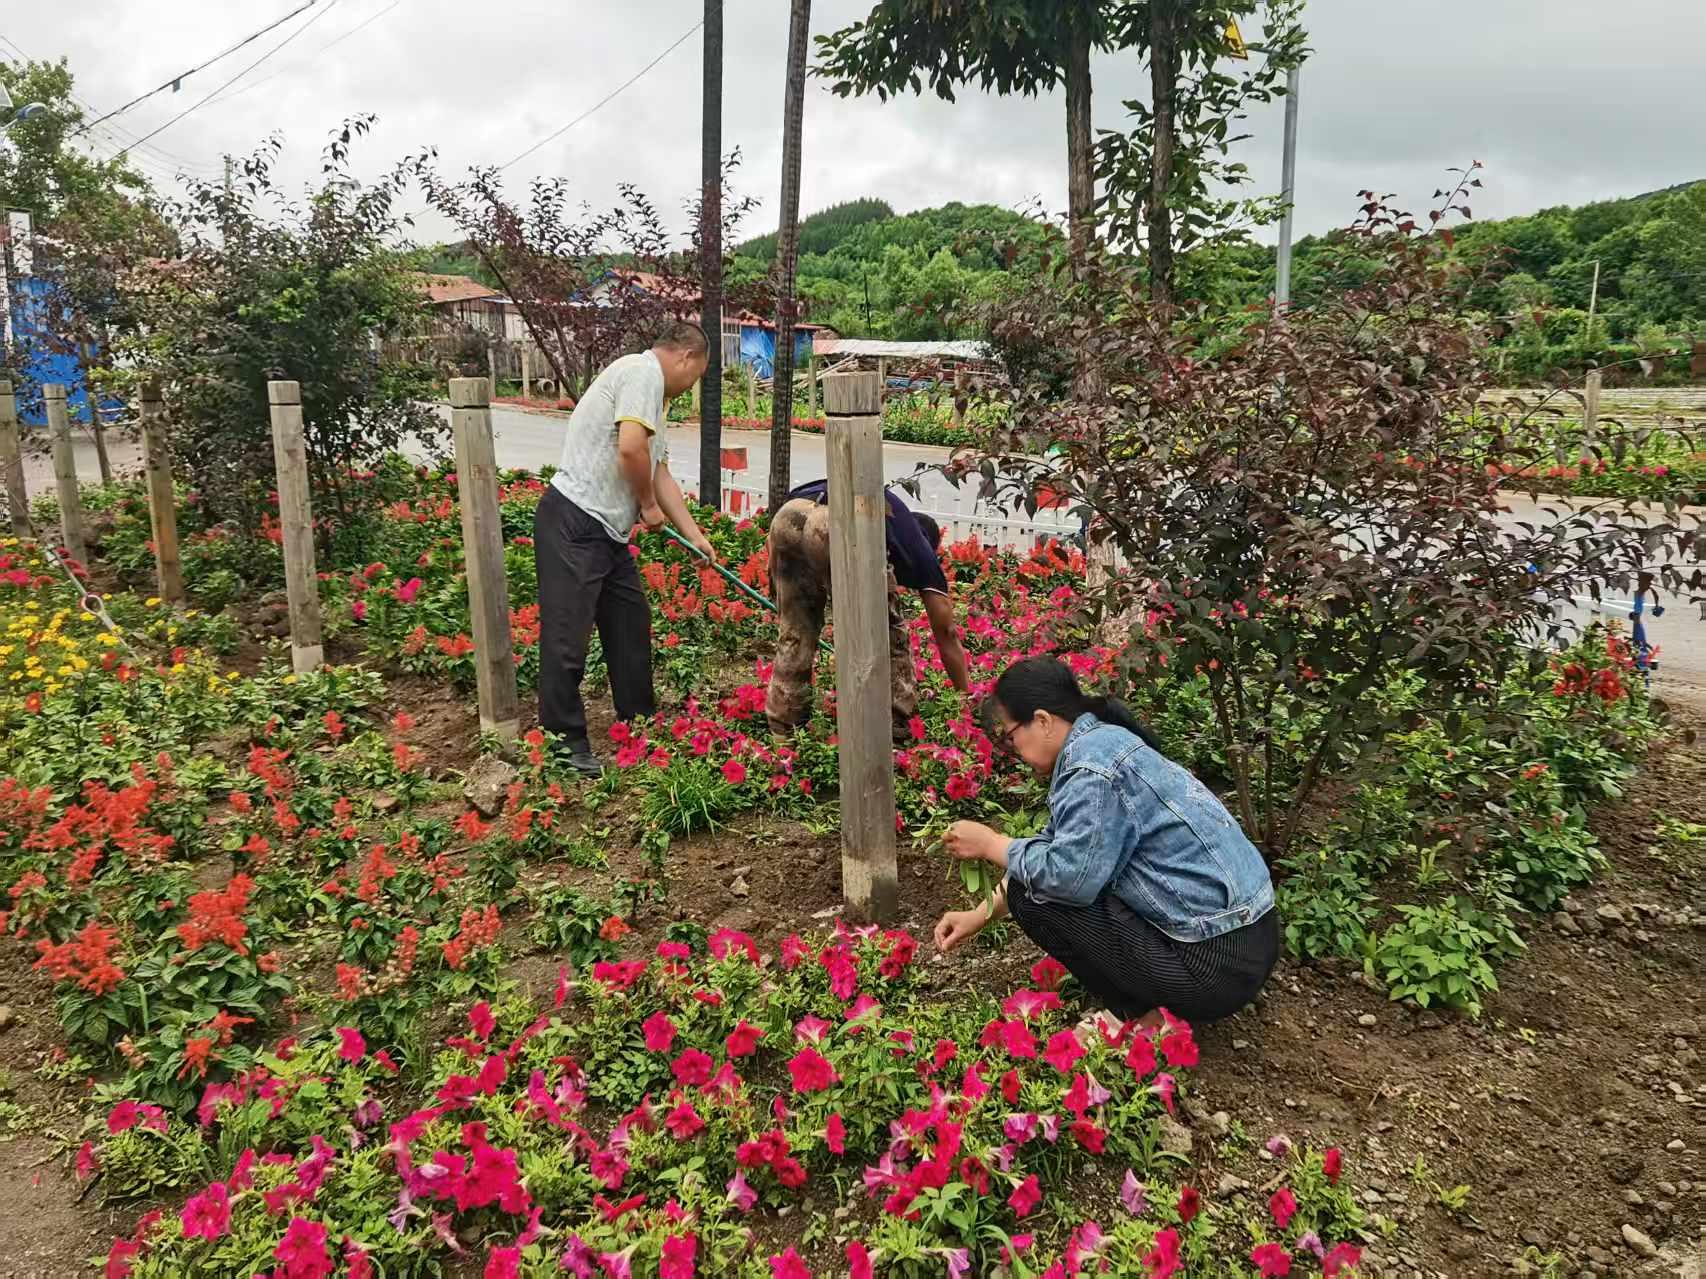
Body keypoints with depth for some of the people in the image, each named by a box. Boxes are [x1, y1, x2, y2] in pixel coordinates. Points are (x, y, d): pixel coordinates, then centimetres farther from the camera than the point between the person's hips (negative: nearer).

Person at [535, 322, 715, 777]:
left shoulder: (653, 392, 21)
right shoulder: (644, 370, -11)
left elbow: (660, 472, 23)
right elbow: (631, 448, -24)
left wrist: (694, 535, 20)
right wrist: (648, 505, -7)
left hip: (608, 531, 11)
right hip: (574, 522, -11)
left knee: (631, 623, 17)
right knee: (568, 636, -4)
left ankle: (637, 723, 30)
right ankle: (565, 740, 5)